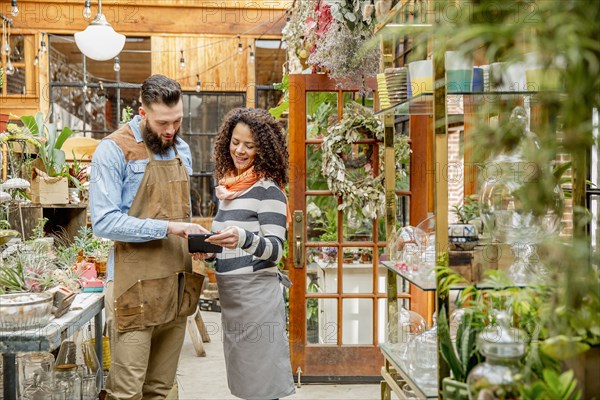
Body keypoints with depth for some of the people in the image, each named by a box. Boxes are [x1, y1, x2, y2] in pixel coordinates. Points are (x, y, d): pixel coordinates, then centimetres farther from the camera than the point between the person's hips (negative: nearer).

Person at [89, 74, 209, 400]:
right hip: (135, 288, -6)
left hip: (176, 284, 6)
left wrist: (196, 239, 3)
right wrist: (167, 227, -21)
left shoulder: (181, 149, 12)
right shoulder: (114, 149, -9)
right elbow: (104, 222, -17)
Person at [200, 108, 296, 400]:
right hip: (229, 295, 8)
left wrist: (243, 238, -34)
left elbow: (275, 250, -16)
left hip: (257, 295, -8)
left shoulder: (268, 189, -9)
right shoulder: (227, 188, 13)